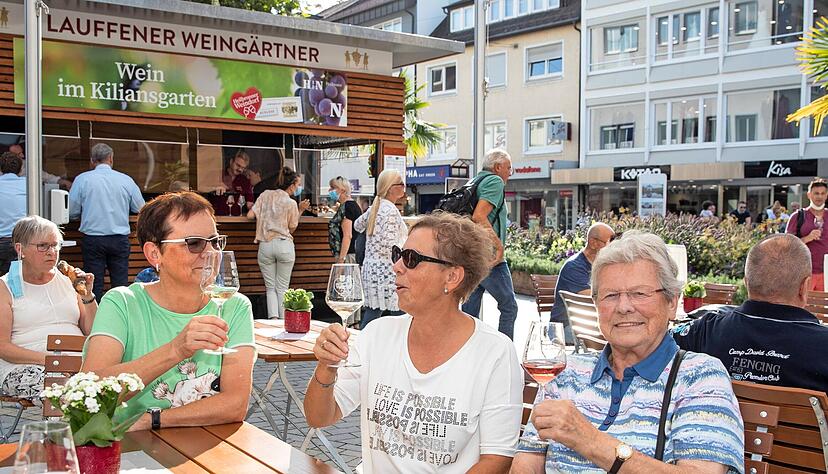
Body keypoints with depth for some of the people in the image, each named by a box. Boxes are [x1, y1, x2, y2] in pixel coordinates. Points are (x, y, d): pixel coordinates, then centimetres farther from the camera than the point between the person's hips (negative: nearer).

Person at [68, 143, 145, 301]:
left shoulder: (82, 179, -2)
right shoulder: (126, 180, 0)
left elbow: (72, 212, 2)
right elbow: (141, 209, 9)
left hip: (92, 239, -1)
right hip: (120, 239, 1)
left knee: (94, 286, 5)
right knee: (121, 284, 6)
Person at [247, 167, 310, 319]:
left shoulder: (266, 195, 5)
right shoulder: (291, 203, -4)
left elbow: (250, 215, 3)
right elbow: (291, 229, 6)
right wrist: (300, 210, 8)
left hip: (265, 245, 2)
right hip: (284, 245, -2)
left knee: (270, 287, 9)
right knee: (282, 288, 6)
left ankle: (273, 318, -8)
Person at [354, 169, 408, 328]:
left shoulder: (374, 208, 12)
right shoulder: (390, 210, -15)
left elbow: (357, 225, 29)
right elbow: (390, 245, -21)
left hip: (371, 267, 9)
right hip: (387, 270, -9)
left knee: (372, 313, 10)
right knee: (399, 317, -4)